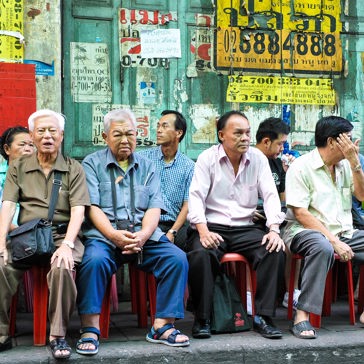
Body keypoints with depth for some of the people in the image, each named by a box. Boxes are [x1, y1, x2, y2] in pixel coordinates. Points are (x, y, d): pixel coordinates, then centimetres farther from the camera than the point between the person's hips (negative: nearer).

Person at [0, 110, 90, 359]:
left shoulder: (74, 168, 9)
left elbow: (78, 209, -2)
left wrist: (67, 244, -20)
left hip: (62, 235, -2)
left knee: (62, 267, -34)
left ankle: (58, 335, -20)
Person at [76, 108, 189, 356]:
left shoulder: (147, 166, 17)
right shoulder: (92, 164, 9)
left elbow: (154, 207, 6)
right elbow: (92, 207, -3)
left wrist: (142, 236, -14)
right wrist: (114, 235, -19)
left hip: (144, 235, 3)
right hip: (104, 235, -3)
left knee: (177, 258, -20)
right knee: (95, 260, -34)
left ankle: (163, 326, -14)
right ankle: (90, 330, -24)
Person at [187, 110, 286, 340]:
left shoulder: (258, 158, 8)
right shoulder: (207, 159, 1)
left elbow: (270, 195, 3)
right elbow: (196, 197, -7)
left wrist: (274, 230, -13)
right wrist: (203, 231, -22)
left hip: (246, 228, 3)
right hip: (212, 227, -2)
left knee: (275, 251, -25)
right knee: (201, 254, -34)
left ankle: (262, 316, -16)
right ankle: (202, 319, -17)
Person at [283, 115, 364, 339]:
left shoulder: (345, 165, 14)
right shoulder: (301, 167, -7)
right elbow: (300, 214, -13)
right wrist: (334, 241, -20)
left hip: (344, 233, 7)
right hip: (306, 231, -6)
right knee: (323, 248, -38)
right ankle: (303, 316, -34)